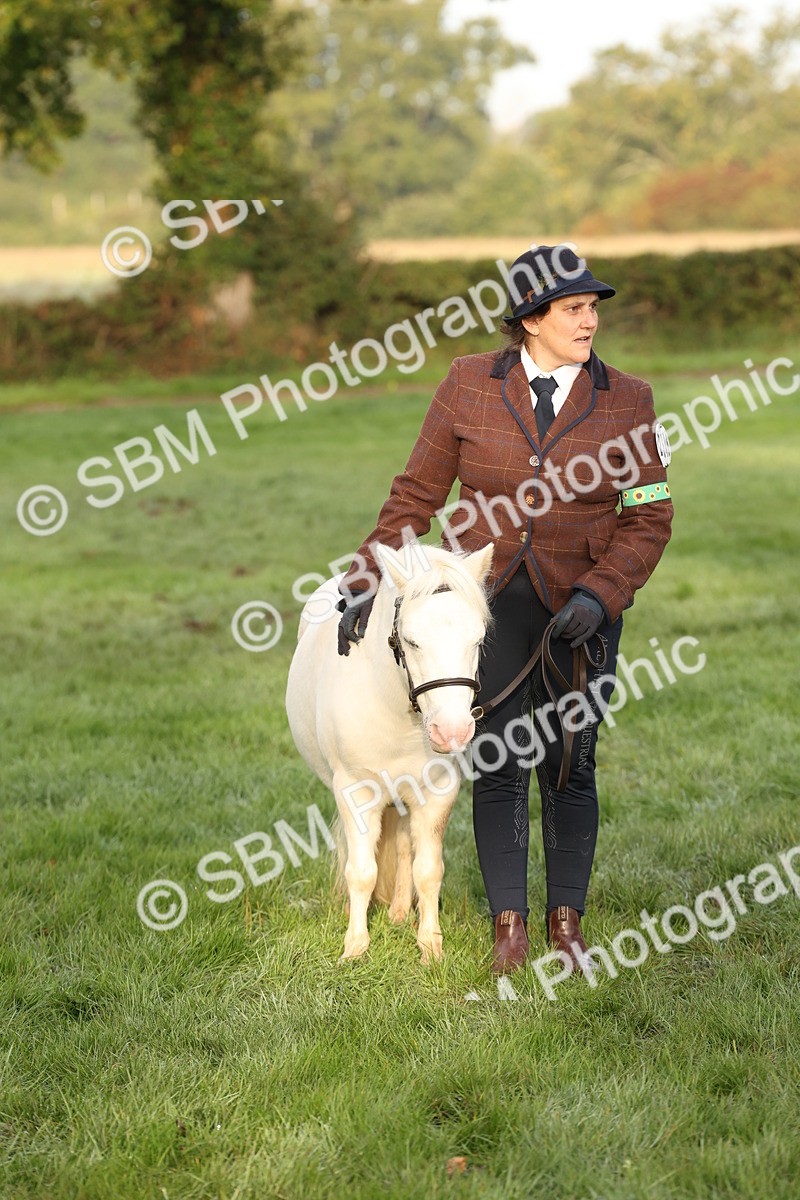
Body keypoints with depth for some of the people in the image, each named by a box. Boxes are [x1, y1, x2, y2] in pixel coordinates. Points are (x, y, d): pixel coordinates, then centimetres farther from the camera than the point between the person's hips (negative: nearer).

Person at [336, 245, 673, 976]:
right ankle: (509, 925, 13)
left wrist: (598, 594, -16)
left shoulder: (626, 400, -1)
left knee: (570, 765, 6)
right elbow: (417, 495, 3)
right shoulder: (470, 386, -1)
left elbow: (649, 517, -2)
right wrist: (367, 580, -3)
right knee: (498, 764, 2)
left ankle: (567, 922, 19)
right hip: (487, 600, 0)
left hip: (579, 608, 0)